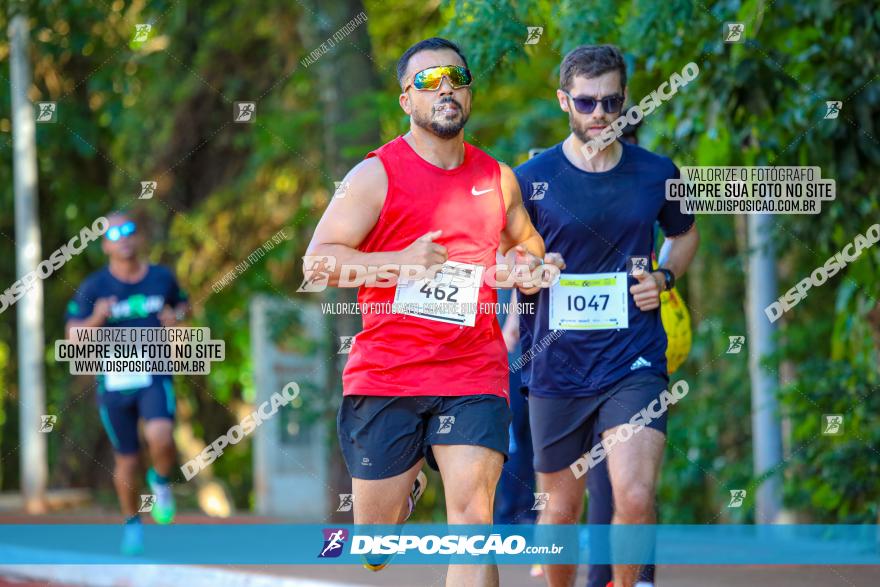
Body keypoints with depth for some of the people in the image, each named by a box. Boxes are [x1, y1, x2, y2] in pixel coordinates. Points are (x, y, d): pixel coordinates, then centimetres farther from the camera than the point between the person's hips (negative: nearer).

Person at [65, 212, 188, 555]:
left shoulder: (162, 278, 2)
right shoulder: (93, 287, -5)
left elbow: (181, 305, 21)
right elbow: (74, 337, -6)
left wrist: (176, 318, -3)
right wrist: (96, 319, -26)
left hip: (155, 376, 0)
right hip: (115, 381, 0)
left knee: (160, 437, -28)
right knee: (127, 461, 7)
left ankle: (161, 482, 6)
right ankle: (132, 523, 31)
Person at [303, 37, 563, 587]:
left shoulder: (498, 179, 12)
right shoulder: (377, 174, -1)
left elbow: (525, 242, 31)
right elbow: (318, 261, -7)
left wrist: (532, 265, 6)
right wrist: (401, 261, -20)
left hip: (473, 373, 2)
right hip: (385, 373, -2)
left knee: (473, 517, -16)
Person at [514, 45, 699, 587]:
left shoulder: (656, 174, 3)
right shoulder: (532, 179, -2)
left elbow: (685, 233, 22)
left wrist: (665, 277, 2)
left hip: (635, 364, 0)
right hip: (557, 368, 0)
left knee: (636, 499, -17)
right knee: (563, 507, 9)